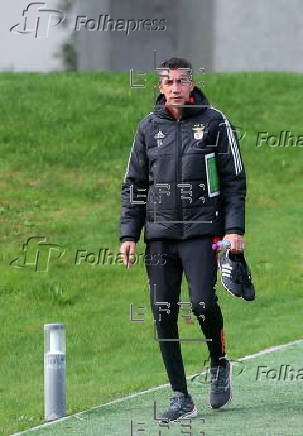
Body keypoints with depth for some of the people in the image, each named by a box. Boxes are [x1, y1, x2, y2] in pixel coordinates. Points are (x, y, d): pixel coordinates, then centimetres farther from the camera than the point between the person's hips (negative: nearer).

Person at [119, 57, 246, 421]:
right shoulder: (149, 127, 10)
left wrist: (235, 229, -7)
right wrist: (128, 234, 6)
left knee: (202, 302, -18)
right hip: (159, 234, 4)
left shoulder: (214, 122, 2)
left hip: (202, 231, -3)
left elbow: (235, 180, 2)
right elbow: (133, 184, 15)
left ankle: (219, 364, 12)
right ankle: (181, 398, 7)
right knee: (163, 315, -1)